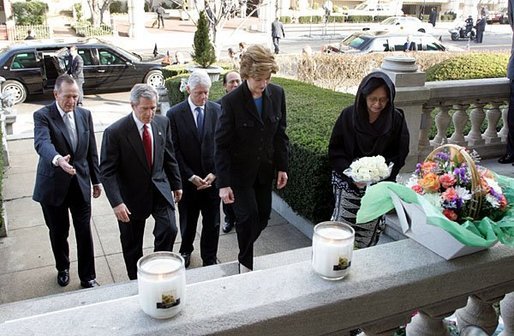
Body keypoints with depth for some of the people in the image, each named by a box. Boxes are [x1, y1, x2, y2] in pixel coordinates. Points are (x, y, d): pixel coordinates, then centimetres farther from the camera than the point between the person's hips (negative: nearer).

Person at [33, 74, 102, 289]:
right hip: (54, 184, -2)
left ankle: (87, 277, 18)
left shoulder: (85, 115, 3)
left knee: (84, 232, 4)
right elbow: (42, 143, -30)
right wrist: (58, 159, -51)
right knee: (58, 232, 13)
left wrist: (96, 180, 10)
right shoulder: (43, 116, -10)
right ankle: (63, 269, 38)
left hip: (81, 183, 2)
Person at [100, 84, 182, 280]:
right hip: (132, 194, -3)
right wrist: (116, 202, -24)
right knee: (132, 245, 10)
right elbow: (107, 172, -17)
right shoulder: (115, 132, -17)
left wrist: (177, 184, 12)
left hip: (160, 188, 3)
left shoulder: (162, 123, -4)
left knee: (169, 229, -12)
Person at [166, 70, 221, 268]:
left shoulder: (217, 111, -3)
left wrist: (214, 173, -9)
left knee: (212, 222, 10)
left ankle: (210, 259, 30)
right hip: (188, 179, -1)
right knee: (188, 220, 18)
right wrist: (191, 176, -13)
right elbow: (174, 150, -9)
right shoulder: (174, 114, -8)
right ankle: (186, 251, 43)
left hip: (212, 178, 1)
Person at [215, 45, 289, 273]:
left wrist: (282, 166, 6)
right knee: (248, 216, -4)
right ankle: (245, 262, 21)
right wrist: (223, 183, -17)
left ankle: (245, 249, 40)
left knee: (263, 216, 11)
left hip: (265, 169, 5)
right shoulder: (231, 101, -19)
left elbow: (280, 133, 6)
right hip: (239, 171, -4)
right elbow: (221, 145, -15)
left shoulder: (277, 94, -5)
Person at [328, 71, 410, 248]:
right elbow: (335, 150, -3)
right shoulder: (349, 115, -8)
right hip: (348, 183, -1)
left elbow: (400, 154, 1)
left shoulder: (396, 119, -6)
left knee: (369, 232, 9)